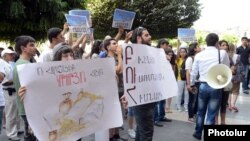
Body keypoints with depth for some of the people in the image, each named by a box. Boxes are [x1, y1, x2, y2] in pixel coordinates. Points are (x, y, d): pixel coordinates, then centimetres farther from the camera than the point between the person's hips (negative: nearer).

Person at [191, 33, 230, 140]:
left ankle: (198, 133, 35)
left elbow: (194, 72, 8)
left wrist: (192, 84, 24)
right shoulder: (222, 53, -6)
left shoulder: (198, 55, 1)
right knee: (211, 114, 5)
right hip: (216, 87, -3)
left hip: (203, 86, 3)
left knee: (201, 112, 20)